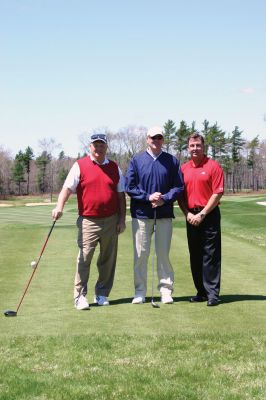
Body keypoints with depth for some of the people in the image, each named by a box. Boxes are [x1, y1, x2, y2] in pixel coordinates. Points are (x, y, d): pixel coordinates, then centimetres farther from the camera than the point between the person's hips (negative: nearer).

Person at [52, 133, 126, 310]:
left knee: (108, 260, 7)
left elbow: (121, 195, 12)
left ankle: (102, 294, 19)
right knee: (84, 259, -6)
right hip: (88, 221, -3)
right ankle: (80, 295, 1)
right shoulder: (80, 166, 0)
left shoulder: (114, 168, 10)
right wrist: (60, 206, -25)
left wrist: (122, 219, 6)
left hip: (111, 221, 3)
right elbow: (67, 188, -8)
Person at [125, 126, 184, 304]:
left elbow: (179, 186, 3)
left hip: (164, 214, 0)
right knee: (141, 254, 3)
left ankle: (166, 290, 12)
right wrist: (148, 197, -12)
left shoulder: (172, 161, 6)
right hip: (141, 214, 0)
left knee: (164, 253, 4)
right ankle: (140, 291, 11)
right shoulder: (137, 160, 5)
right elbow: (129, 187, 0)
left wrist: (164, 199, -12)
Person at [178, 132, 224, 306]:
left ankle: (213, 294, -1)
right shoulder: (184, 168, 10)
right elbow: (180, 194, 11)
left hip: (209, 215, -5)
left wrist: (202, 214, -12)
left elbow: (218, 193, -9)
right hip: (191, 217, 5)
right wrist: (187, 213, -3)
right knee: (195, 256, 8)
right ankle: (201, 292, 17)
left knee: (211, 255, -4)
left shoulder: (213, 166, -4)